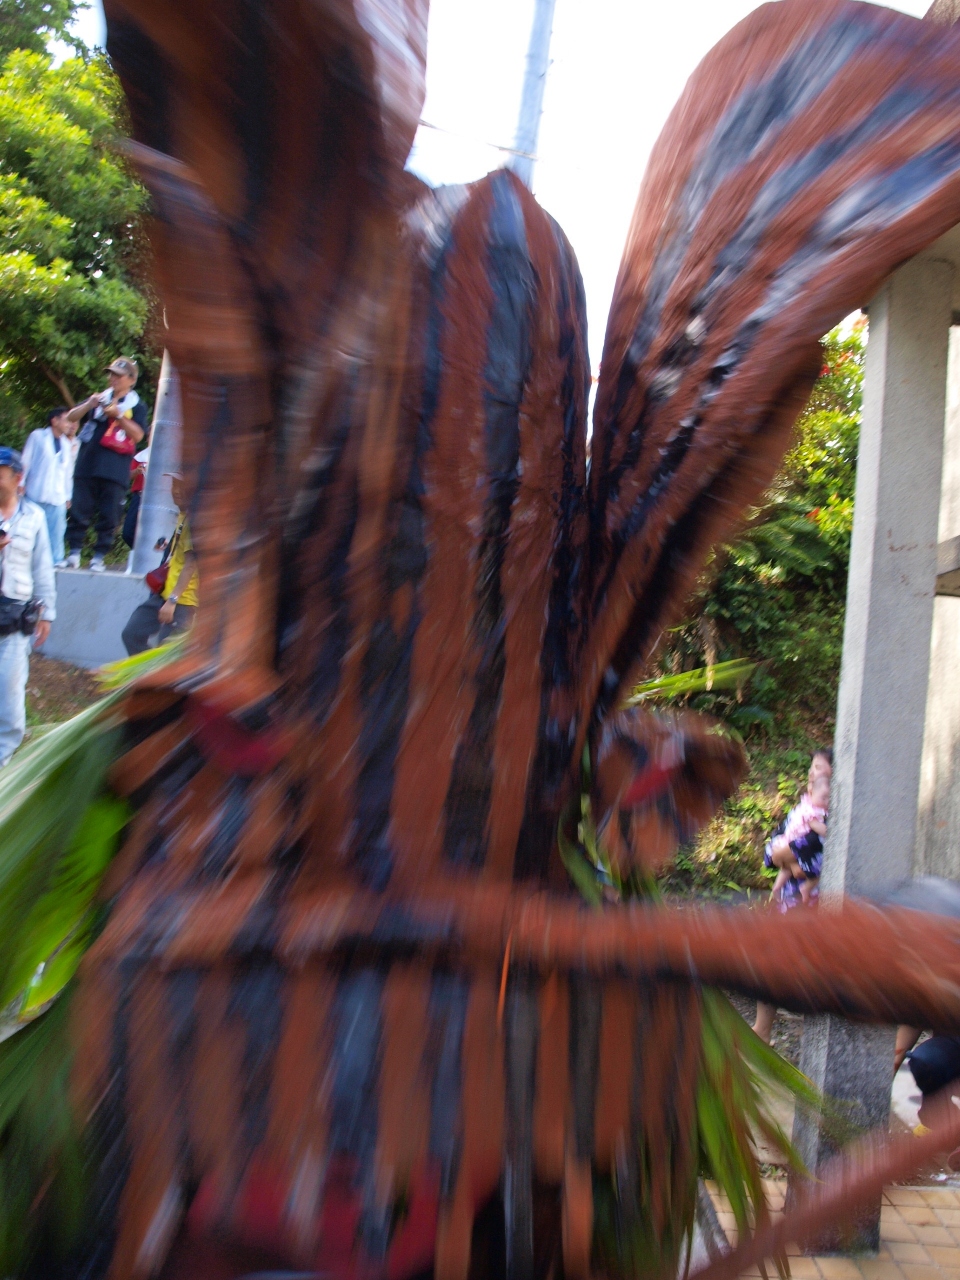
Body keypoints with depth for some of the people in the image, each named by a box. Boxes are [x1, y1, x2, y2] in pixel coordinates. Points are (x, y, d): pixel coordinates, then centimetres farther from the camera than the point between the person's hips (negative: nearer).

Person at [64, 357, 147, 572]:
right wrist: (89, 405, -8)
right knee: (79, 511, -1)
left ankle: (98, 558, 3)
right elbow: (71, 417, 10)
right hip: (86, 467, 3)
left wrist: (118, 415, -18)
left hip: (115, 471, -3)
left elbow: (138, 435, -7)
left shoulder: (137, 406, 8)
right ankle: (74, 554, 4)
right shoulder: (99, 399, 17)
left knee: (109, 517, -3)